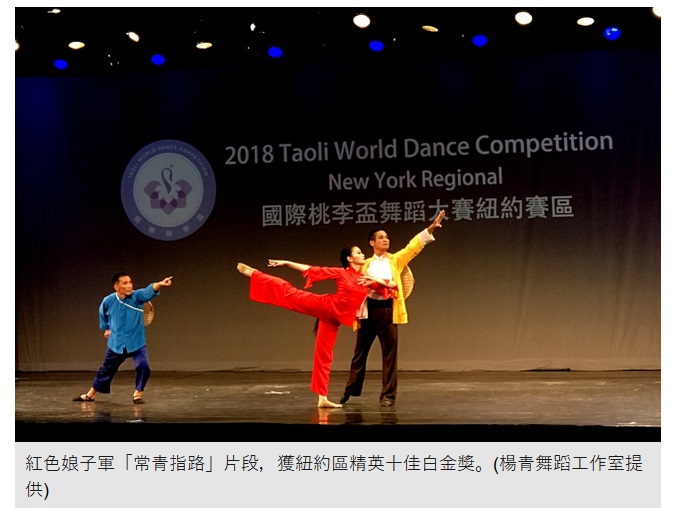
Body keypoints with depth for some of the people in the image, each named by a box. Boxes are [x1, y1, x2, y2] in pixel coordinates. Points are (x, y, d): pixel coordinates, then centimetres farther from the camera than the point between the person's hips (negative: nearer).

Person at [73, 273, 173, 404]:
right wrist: (106, 327, 23)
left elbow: (149, 291, -38)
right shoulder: (108, 301, -10)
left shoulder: (137, 296, -16)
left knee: (143, 366, -21)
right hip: (116, 344, 1)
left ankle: (138, 394, 1)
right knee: (105, 370, 14)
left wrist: (159, 284, -57)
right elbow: (102, 312, 13)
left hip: (136, 344, -1)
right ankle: (90, 395, 35)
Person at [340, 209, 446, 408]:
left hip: (388, 309, 0)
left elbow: (413, 247, 0)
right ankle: (351, 390, 24)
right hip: (368, 309, 1)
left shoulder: (396, 260, 11)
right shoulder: (365, 264, 11)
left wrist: (431, 228, -11)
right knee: (360, 353, 10)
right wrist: (356, 313, -2)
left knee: (389, 354, -1)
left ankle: (388, 395, 5)